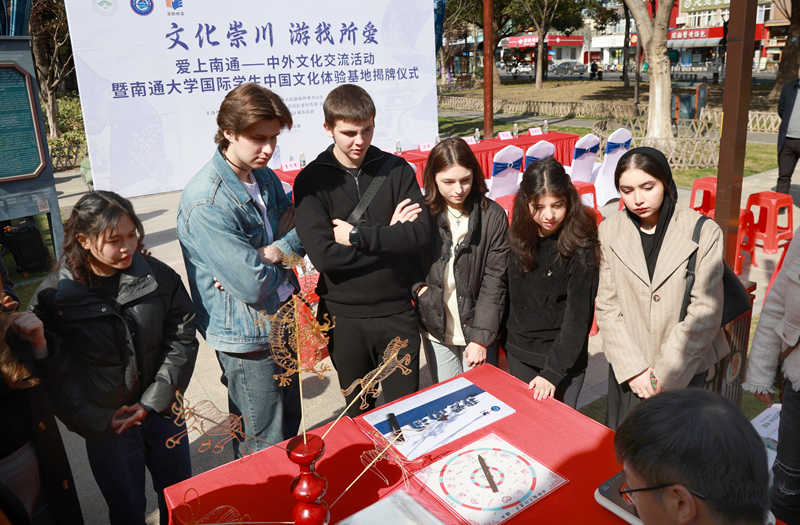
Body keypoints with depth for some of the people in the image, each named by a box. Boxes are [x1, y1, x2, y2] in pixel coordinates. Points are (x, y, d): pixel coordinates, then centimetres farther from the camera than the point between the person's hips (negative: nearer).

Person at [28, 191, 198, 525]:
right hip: (106, 424, -2)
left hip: (162, 410, 2)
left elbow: (181, 338, -5)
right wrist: (96, 420, -11)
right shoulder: (53, 295, -12)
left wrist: (152, 402, -9)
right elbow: (56, 370, -9)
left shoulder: (158, 276, -8)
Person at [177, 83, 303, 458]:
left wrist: (276, 250, -15)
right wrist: (280, 268, -7)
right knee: (264, 448, 8)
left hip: (282, 321, 8)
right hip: (247, 337, -8)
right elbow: (253, 285, -27)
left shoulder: (265, 177, 1)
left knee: (291, 425, 25)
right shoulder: (205, 203, -26)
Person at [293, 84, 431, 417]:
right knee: (358, 414, 19)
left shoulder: (397, 170, 0)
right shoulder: (312, 181, -5)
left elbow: (421, 232, -13)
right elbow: (322, 254, -18)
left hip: (398, 313, 1)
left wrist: (357, 235, -16)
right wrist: (388, 235, -14)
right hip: (344, 317, 0)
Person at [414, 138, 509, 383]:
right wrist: (417, 286, -12)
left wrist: (481, 337, -12)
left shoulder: (493, 215, -10)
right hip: (435, 329, 2)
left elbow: (495, 280, -10)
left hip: (477, 329, -1)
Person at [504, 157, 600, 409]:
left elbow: (578, 316, -18)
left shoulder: (581, 246, -19)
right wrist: (503, 341, 10)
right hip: (518, 355, 5)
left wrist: (553, 371, -22)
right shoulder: (519, 235, -4)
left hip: (564, 359, -5)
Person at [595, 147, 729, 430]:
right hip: (626, 371, 2)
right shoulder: (609, 232, -2)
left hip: (684, 370, -1)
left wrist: (665, 373, -10)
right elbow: (607, 306, -2)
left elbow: (706, 311, -9)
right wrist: (634, 368, -8)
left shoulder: (703, 232, -9)